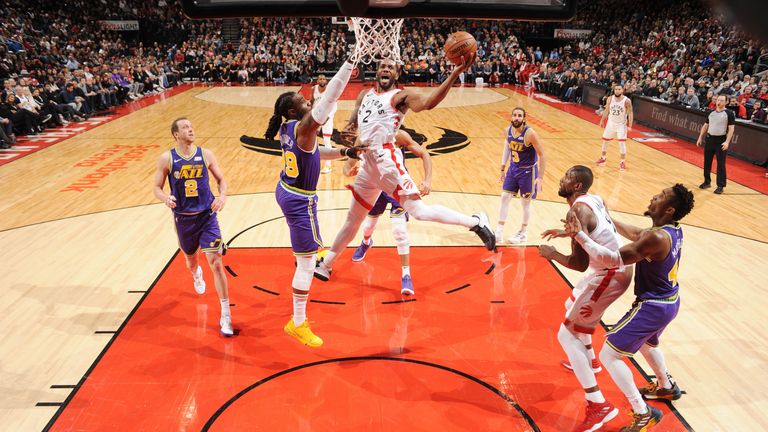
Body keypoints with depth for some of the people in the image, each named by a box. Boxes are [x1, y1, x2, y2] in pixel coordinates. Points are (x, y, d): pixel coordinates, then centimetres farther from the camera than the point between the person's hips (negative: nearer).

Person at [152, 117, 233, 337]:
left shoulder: (206, 154, -4)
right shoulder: (166, 158, -6)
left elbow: (221, 179, 5)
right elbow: (157, 188, -2)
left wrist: (223, 195, -16)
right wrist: (166, 198, -24)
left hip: (207, 216, -1)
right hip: (183, 219, 1)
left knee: (216, 262, -13)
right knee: (191, 259, 22)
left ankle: (225, 314, -7)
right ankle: (196, 274, 62)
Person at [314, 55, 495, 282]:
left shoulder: (400, 95, -3)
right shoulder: (365, 94, 18)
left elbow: (428, 102, -23)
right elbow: (352, 122, 22)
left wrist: (455, 74, -36)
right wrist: (347, 130, -4)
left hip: (386, 159, -7)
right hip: (368, 163, 7)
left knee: (418, 211, -19)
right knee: (353, 219, 19)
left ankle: (476, 222, -4)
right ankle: (325, 266, 32)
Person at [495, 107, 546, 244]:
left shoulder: (530, 133, -25)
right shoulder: (508, 130, -6)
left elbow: (542, 155, -19)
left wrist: (540, 177, -21)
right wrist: (502, 170, 10)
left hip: (528, 171, -6)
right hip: (513, 168, 6)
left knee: (525, 202, 7)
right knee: (505, 197, 5)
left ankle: (523, 233, 25)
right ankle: (499, 230, 15)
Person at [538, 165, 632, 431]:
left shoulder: (577, 211, -21)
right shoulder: (594, 200, 8)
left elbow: (580, 264, -22)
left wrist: (551, 253, -9)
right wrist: (566, 233, 24)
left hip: (609, 275, -10)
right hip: (618, 268, 10)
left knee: (567, 335, -5)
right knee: (572, 305, 32)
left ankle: (599, 405, -5)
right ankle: (590, 360, 51)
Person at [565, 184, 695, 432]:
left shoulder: (656, 237, -29)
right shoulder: (674, 230, 0)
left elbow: (613, 260, -34)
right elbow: (637, 235, 17)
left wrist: (580, 235, -37)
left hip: (652, 307, -9)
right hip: (669, 302, 10)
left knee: (609, 355, -3)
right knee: (646, 343, 36)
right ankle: (667, 387, 56)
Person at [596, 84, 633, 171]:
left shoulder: (627, 101, -19)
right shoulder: (610, 99, -9)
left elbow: (630, 113, -15)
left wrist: (629, 126, -22)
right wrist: (602, 120, 9)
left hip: (621, 124, -4)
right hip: (611, 123, 4)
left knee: (622, 142, -10)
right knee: (605, 140, 13)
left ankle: (623, 162, 2)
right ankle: (603, 158, 33)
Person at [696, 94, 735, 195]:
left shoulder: (729, 113, -6)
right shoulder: (711, 113, 9)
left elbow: (731, 129, -10)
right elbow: (705, 125, 17)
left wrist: (727, 142, -19)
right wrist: (700, 138, 12)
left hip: (721, 141, -5)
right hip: (709, 139, 5)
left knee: (721, 164, -2)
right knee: (707, 162, 11)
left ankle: (720, 186, 4)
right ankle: (707, 182, 25)